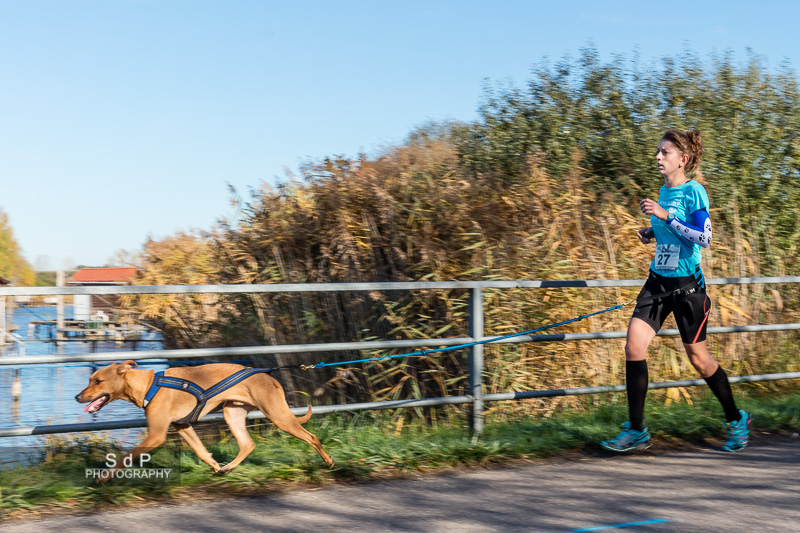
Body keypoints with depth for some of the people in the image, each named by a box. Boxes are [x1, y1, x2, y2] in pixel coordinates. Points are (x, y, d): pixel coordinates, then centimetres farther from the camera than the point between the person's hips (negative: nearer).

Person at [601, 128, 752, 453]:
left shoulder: (694, 192, -12)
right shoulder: (663, 192, 10)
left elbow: (703, 238, -22)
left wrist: (665, 216, -24)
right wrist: (652, 233, 5)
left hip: (687, 285, -7)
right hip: (658, 280, 7)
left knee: (697, 356, 4)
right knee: (634, 346, -6)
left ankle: (736, 421, 26)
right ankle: (636, 431, 1)